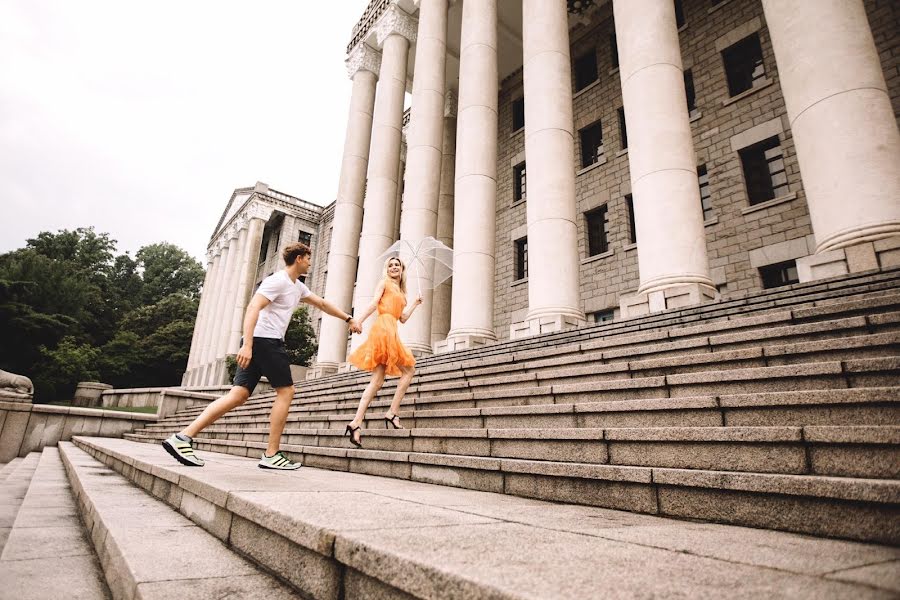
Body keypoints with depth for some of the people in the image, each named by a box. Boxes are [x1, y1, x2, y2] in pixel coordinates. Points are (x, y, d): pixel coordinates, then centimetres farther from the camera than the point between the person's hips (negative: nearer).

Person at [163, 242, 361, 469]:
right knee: (286, 391, -2)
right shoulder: (278, 280, -8)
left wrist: (348, 319, 35)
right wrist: (247, 344, -29)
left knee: (239, 394, 3)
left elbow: (322, 304, 33)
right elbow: (253, 308, -19)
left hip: (257, 343, 9)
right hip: (265, 340, -9)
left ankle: (183, 437, -1)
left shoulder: (298, 287, 22)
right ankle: (271, 455, 2)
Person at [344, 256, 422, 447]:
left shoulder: (401, 292, 29)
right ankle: (392, 413, -5)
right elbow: (373, 304, -5)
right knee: (408, 370, -6)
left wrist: (414, 304, 28)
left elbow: (403, 318, 23)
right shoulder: (384, 283, 9)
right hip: (384, 327, -7)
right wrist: (359, 321, -16)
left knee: (377, 381, -1)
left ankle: (356, 422, -6)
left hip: (391, 331, 7)